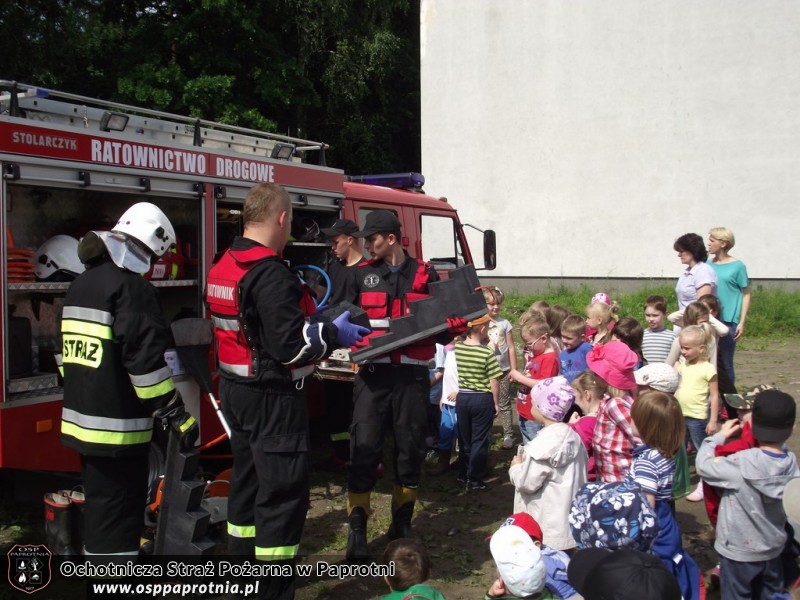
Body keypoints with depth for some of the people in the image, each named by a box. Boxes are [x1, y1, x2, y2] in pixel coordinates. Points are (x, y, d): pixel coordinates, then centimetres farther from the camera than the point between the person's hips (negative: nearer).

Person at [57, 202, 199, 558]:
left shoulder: (81, 285, 14)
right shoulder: (130, 287, -16)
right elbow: (145, 358, -21)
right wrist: (175, 413, -17)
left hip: (81, 418, 10)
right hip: (117, 426, -10)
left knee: (100, 508, 21)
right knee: (118, 515, -3)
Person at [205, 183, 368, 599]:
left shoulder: (223, 269, 8)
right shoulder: (271, 274, -22)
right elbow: (289, 346, -25)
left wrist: (312, 324, 18)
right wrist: (334, 334, -10)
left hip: (236, 389, 10)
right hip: (272, 397, -10)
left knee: (247, 482, 20)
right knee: (283, 493, -3)